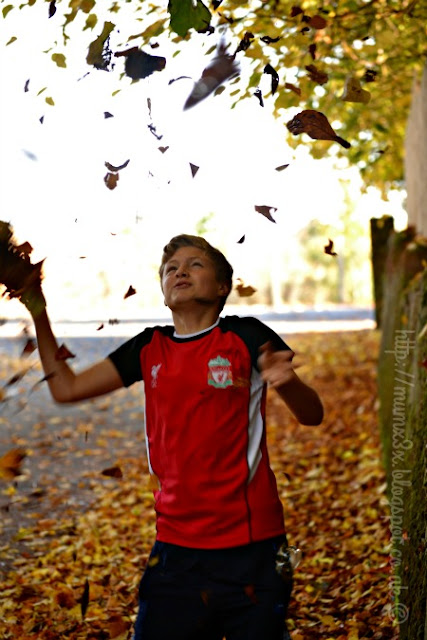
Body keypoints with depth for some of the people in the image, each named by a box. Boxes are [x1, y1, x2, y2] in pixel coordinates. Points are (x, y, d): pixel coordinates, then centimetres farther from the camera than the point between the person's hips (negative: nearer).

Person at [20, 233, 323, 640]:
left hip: (249, 547, -3)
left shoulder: (245, 338, -4)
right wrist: (38, 314, 7)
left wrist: (286, 382, -30)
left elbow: (312, 415, -8)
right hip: (176, 545, 3)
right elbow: (66, 388, 13)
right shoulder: (149, 349, 8)